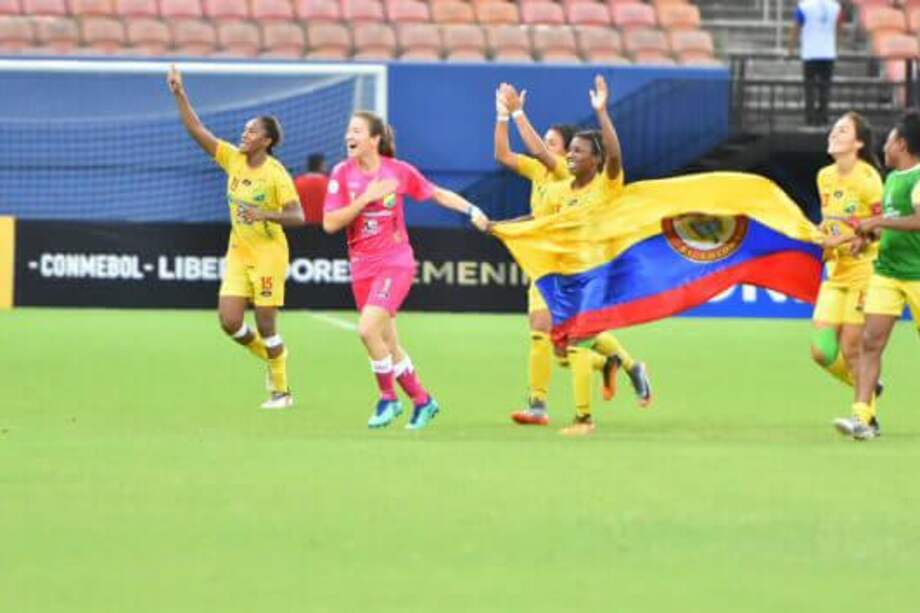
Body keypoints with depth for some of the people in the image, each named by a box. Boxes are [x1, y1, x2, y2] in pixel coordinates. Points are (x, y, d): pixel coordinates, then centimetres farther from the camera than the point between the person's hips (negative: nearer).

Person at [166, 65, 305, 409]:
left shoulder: (276, 174, -14)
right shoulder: (233, 159, 1)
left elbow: (297, 216, -19)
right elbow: (196, 131, -2)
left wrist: (266, 214, -35)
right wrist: (180, 96, -11)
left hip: (269, 254, -6)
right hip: (238, 253, 6)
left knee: (265, 324, -3)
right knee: (230, 322, -3)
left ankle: (281, 391, 12)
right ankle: (271, 358, 26)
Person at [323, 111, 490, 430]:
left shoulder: (399, 171, -6)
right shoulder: (343, 173, -3)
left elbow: (438, 194, 9)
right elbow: (329, 224, -9)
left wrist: (472, 210, -3)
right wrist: (366, 197, -17)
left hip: (396, 263, -4)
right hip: (362, 269, 4)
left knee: (368, 329, -22)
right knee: (388, 344, 9)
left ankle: (388, 398, -4)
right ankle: (422, 400, 27)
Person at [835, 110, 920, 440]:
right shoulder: (892, 178, 14)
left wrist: (877, 222, -23)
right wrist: (868, 236, 10)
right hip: (886, 272, 7)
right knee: (870, 341, -7)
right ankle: (863, 416, -12)